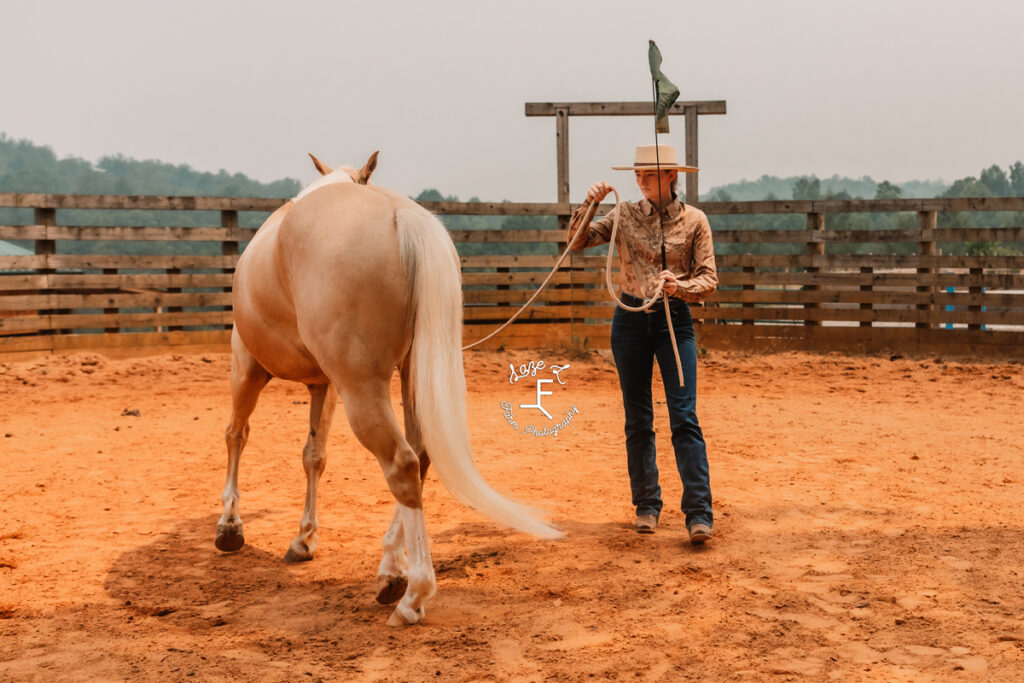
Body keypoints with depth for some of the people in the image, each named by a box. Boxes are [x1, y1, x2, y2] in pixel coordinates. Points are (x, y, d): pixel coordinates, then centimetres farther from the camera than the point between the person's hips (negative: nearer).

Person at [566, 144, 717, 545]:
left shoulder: (693, 220, -1)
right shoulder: (625, 215, 4)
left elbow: (709, 279, -2)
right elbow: (577, 242, 2)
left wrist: (680, 286, -22)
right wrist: (588, 206, -13)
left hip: (674, 320, -2)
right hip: (631, 319, 2)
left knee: (684, 417, -10)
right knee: (637, 419, 8)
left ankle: (699, 513, -10)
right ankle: (647, 506, 19)